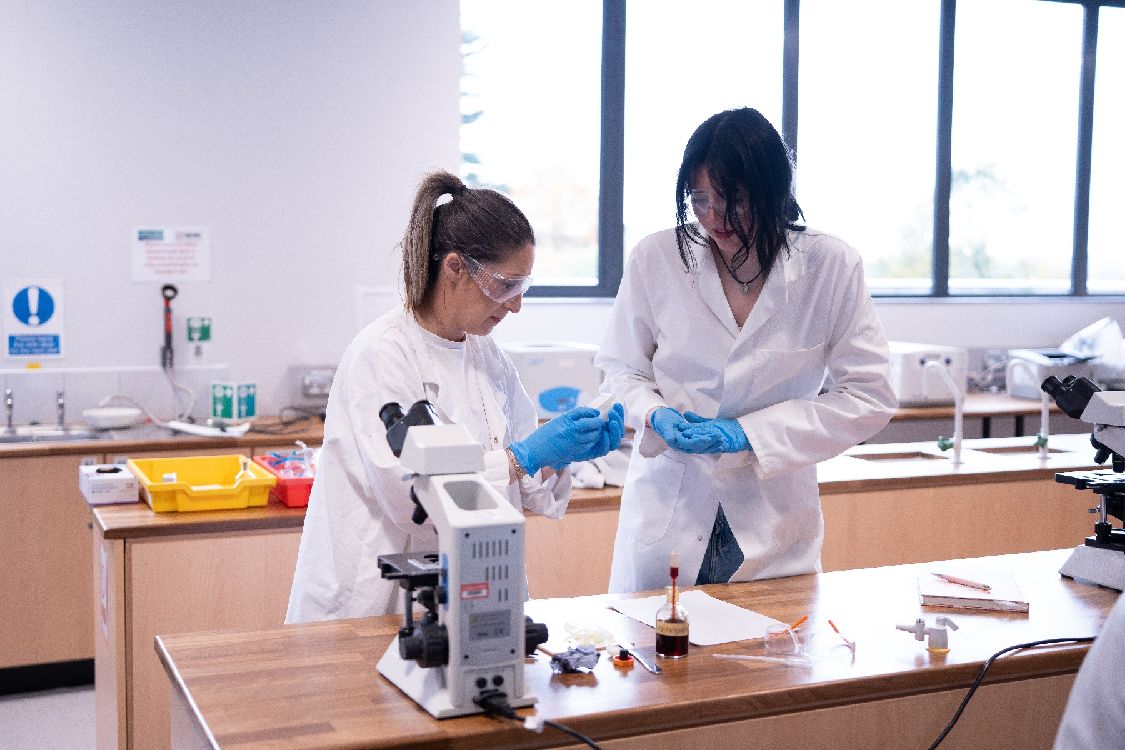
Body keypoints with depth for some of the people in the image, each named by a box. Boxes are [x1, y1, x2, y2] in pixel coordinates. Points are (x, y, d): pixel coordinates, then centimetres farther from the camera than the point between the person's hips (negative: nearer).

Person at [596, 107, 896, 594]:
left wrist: (747, 433, -14)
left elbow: (868, 397, -6)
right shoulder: (657, 258, -5)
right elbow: (620, 367, 7)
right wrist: (655, 414, -15)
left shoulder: (831, 267, -7)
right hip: (668, 513, 1)